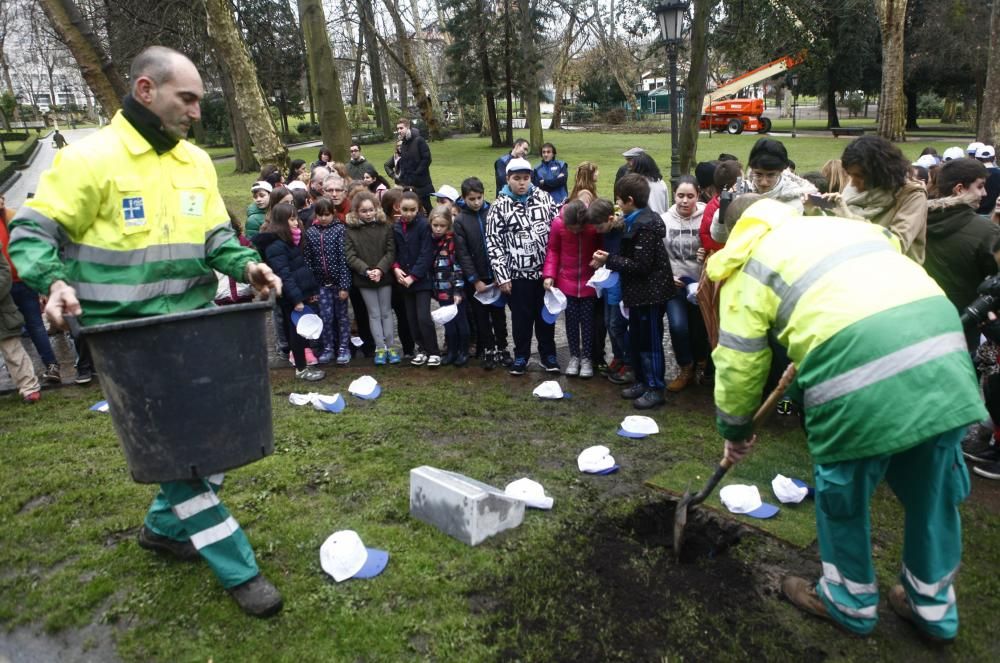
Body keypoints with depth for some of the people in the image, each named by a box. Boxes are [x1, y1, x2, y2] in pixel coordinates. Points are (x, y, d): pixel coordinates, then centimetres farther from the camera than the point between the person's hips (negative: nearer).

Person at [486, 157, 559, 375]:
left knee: (546, 314, 13)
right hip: (518, 273, -2)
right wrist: (502, 276, -9)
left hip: (545, 269, 2)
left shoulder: (543, 197, 3)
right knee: (521, 317, 9)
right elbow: (494, 243, -6)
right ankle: (521, 356, 27)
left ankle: (548, 354, 29)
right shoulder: (500, 206, -4)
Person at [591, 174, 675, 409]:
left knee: (650, 341, 0)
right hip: (640, 292, 10)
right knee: (635, 340, 17)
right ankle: (642, 382, 29)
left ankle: (655, 389, 11)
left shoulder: (645, 225, -21)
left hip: (650, 292, -10)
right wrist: (609, 260, 2)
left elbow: (640, 265, -23)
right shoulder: (637, 221, 9)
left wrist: (609, 260, -17)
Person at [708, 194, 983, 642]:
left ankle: (849, 601, 38)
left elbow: (739, 360, 10)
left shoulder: (748, 262, 13)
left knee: (842, 489, 18)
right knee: (933, 487, 22)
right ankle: (934, 606, 43)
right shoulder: (839, 224, 31)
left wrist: (735, 429, 26)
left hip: (859, 359, -6)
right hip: (940, 339, 7)